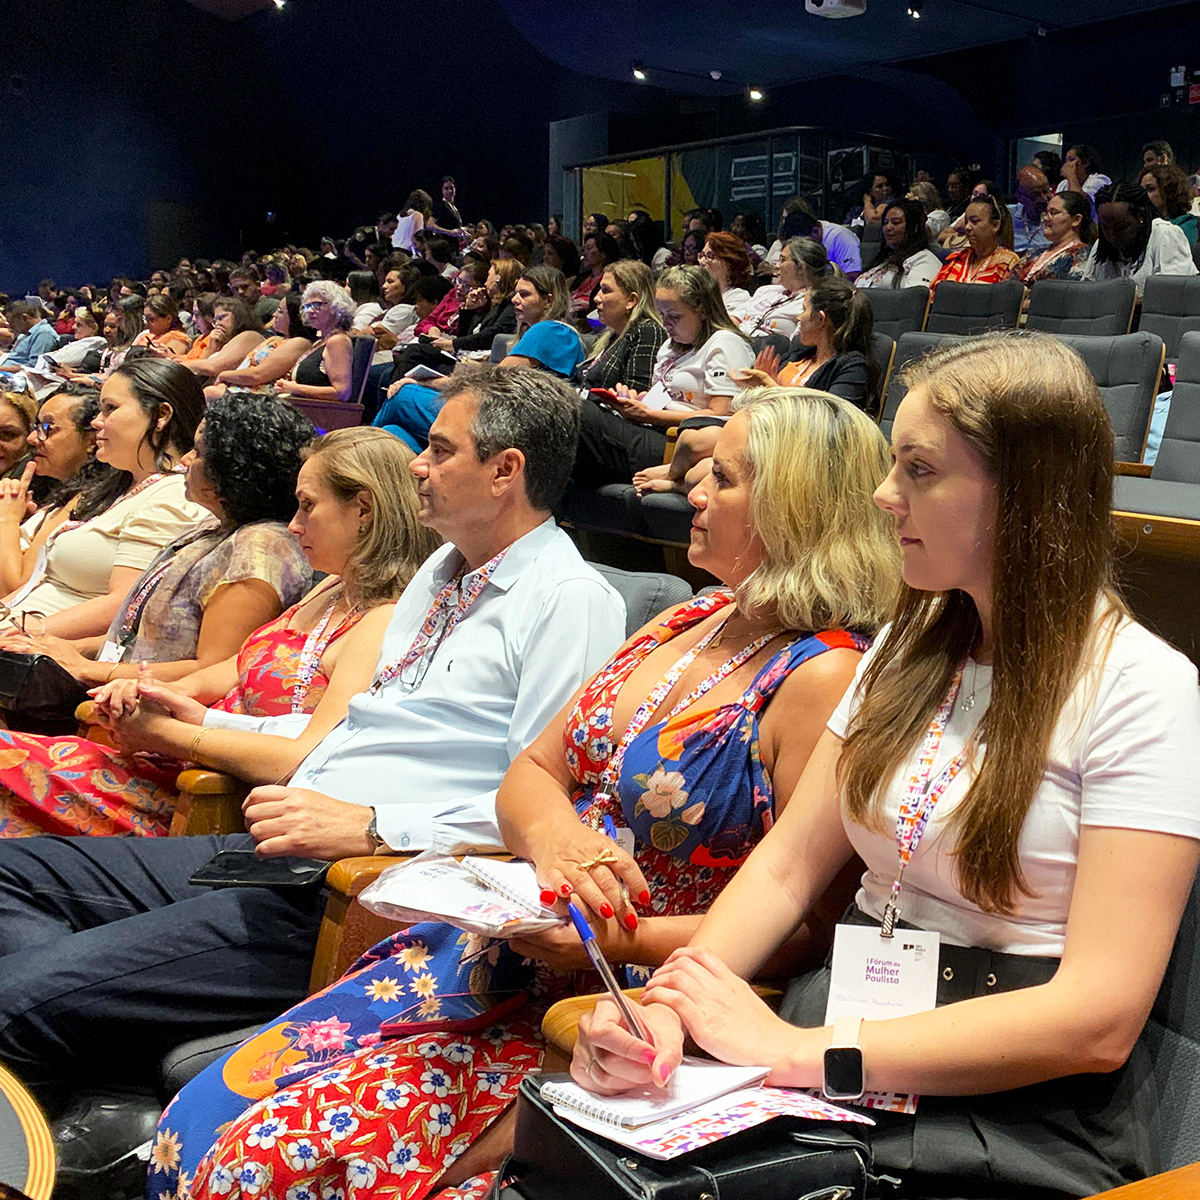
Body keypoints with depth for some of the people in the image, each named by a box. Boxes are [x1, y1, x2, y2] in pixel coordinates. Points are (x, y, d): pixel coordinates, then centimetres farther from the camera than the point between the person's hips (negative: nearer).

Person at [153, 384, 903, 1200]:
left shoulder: (824, 680, -14)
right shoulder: (685, 622, 11)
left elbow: (813, 922, -18)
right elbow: (529, 774, 11)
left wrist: (616, 941, -23)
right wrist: (551, 832, -12)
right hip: (501, 951, 8)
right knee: (199, 1123, -2)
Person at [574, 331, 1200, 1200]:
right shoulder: (914, 649, 11)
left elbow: (1099, 1018, -17)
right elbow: (789, 864, 6)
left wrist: (802, 1050, -21)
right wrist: (671, 1004, -12)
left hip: (1018, 1112, -5)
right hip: (842, 1026, 5)